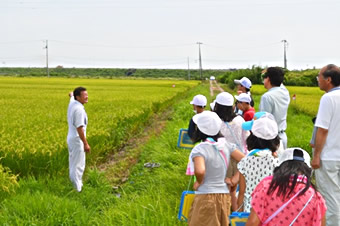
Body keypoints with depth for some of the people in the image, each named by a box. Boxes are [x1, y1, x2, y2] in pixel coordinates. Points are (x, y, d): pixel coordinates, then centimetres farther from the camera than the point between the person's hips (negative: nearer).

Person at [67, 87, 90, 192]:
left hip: (70, 138, 10)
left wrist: (72, 94, 52)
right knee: (78, 166, -2)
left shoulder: (71, 103, 3)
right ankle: (77, 190, 3)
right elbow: (79, 128, -28)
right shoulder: (79, 109, -25)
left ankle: (74, 183, 28)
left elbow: (72, 97, 30)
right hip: (77, 140, -10)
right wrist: (86, 144, -27)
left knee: (73, 163, 18)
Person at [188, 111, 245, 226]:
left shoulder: (199, 149, -15)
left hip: (205, 196, -6)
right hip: (224, 196, 6)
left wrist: (199, 182, -13)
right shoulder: (226, 145, 2)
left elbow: (199, 171, -32)